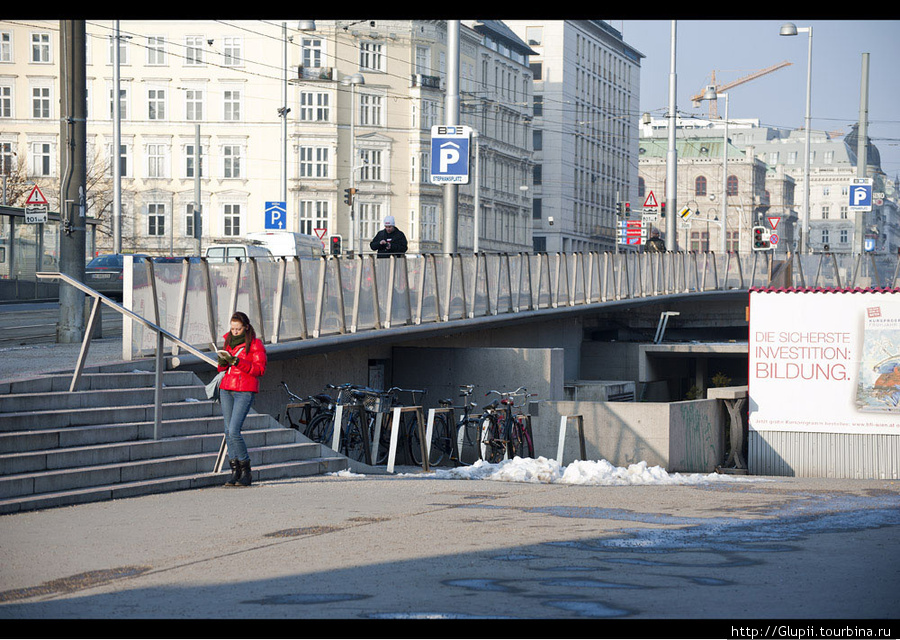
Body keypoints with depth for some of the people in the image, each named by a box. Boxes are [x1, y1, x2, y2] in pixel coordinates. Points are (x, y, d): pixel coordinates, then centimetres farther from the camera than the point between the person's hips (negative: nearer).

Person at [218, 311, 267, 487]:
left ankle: (246, 472, -5)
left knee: (234, 431, -16)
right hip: (226, 389, 6)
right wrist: (222, 362, -4)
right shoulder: (229, 341, 14)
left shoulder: (255, 344, -5)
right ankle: (235, 471, 6)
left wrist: (236, 361, -21)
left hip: (245, 391, -6)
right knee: (228, 431, 2)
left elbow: (260, 369, -13)